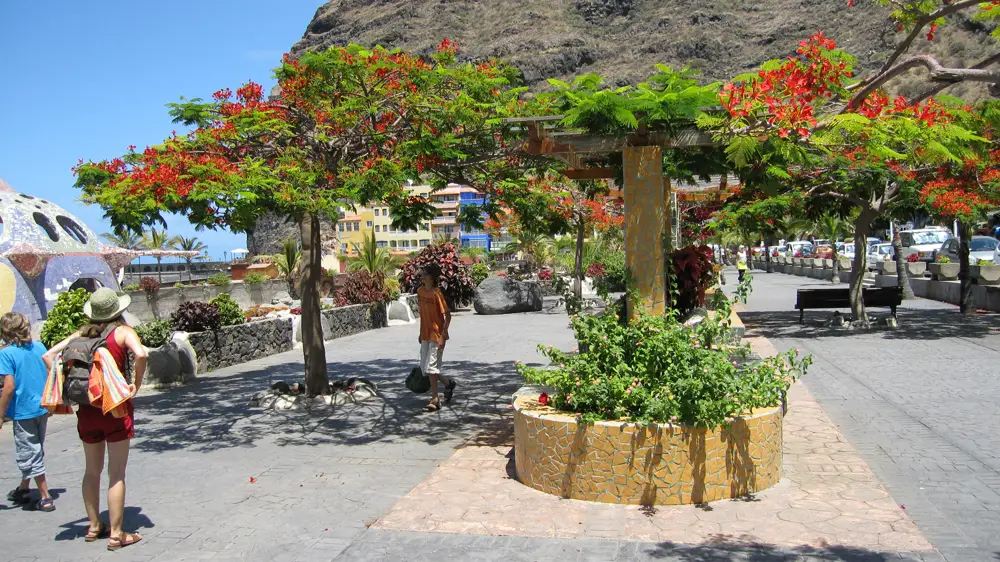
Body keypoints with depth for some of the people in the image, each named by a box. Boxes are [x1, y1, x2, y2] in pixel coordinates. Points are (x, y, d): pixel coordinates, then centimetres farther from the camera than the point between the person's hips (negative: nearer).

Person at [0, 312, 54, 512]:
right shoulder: (39, 347, 2)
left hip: (23, 411, -6)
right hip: (42, 408, 6)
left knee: (30, 454, 4)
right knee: (35, 450, 20)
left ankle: (46, 498, 6)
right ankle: (24, 489, 36)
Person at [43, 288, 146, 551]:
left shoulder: (83, 333, 7)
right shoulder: (123, 331, -6)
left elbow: (49, 355, 4)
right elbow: (140, 354, -25)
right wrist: (136, 385, -12)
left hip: (87, 408, 5)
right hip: (116, 408, -5)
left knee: (92, 471, 18)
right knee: (116, 474, 2)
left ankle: (94, 527, 29)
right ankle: (116, 534, 6)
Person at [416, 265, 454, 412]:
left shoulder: (436, 293, -16)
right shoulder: (420, 291, 6)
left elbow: (447, 315, -16)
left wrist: (443, 336, -20)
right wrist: (421, 333, 17)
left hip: (437, 336, -8)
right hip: (425, 335, 8)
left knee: (430, 368, -8)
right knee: (424, 367, 12)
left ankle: (435, 400, 1)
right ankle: (448, 383, 32)